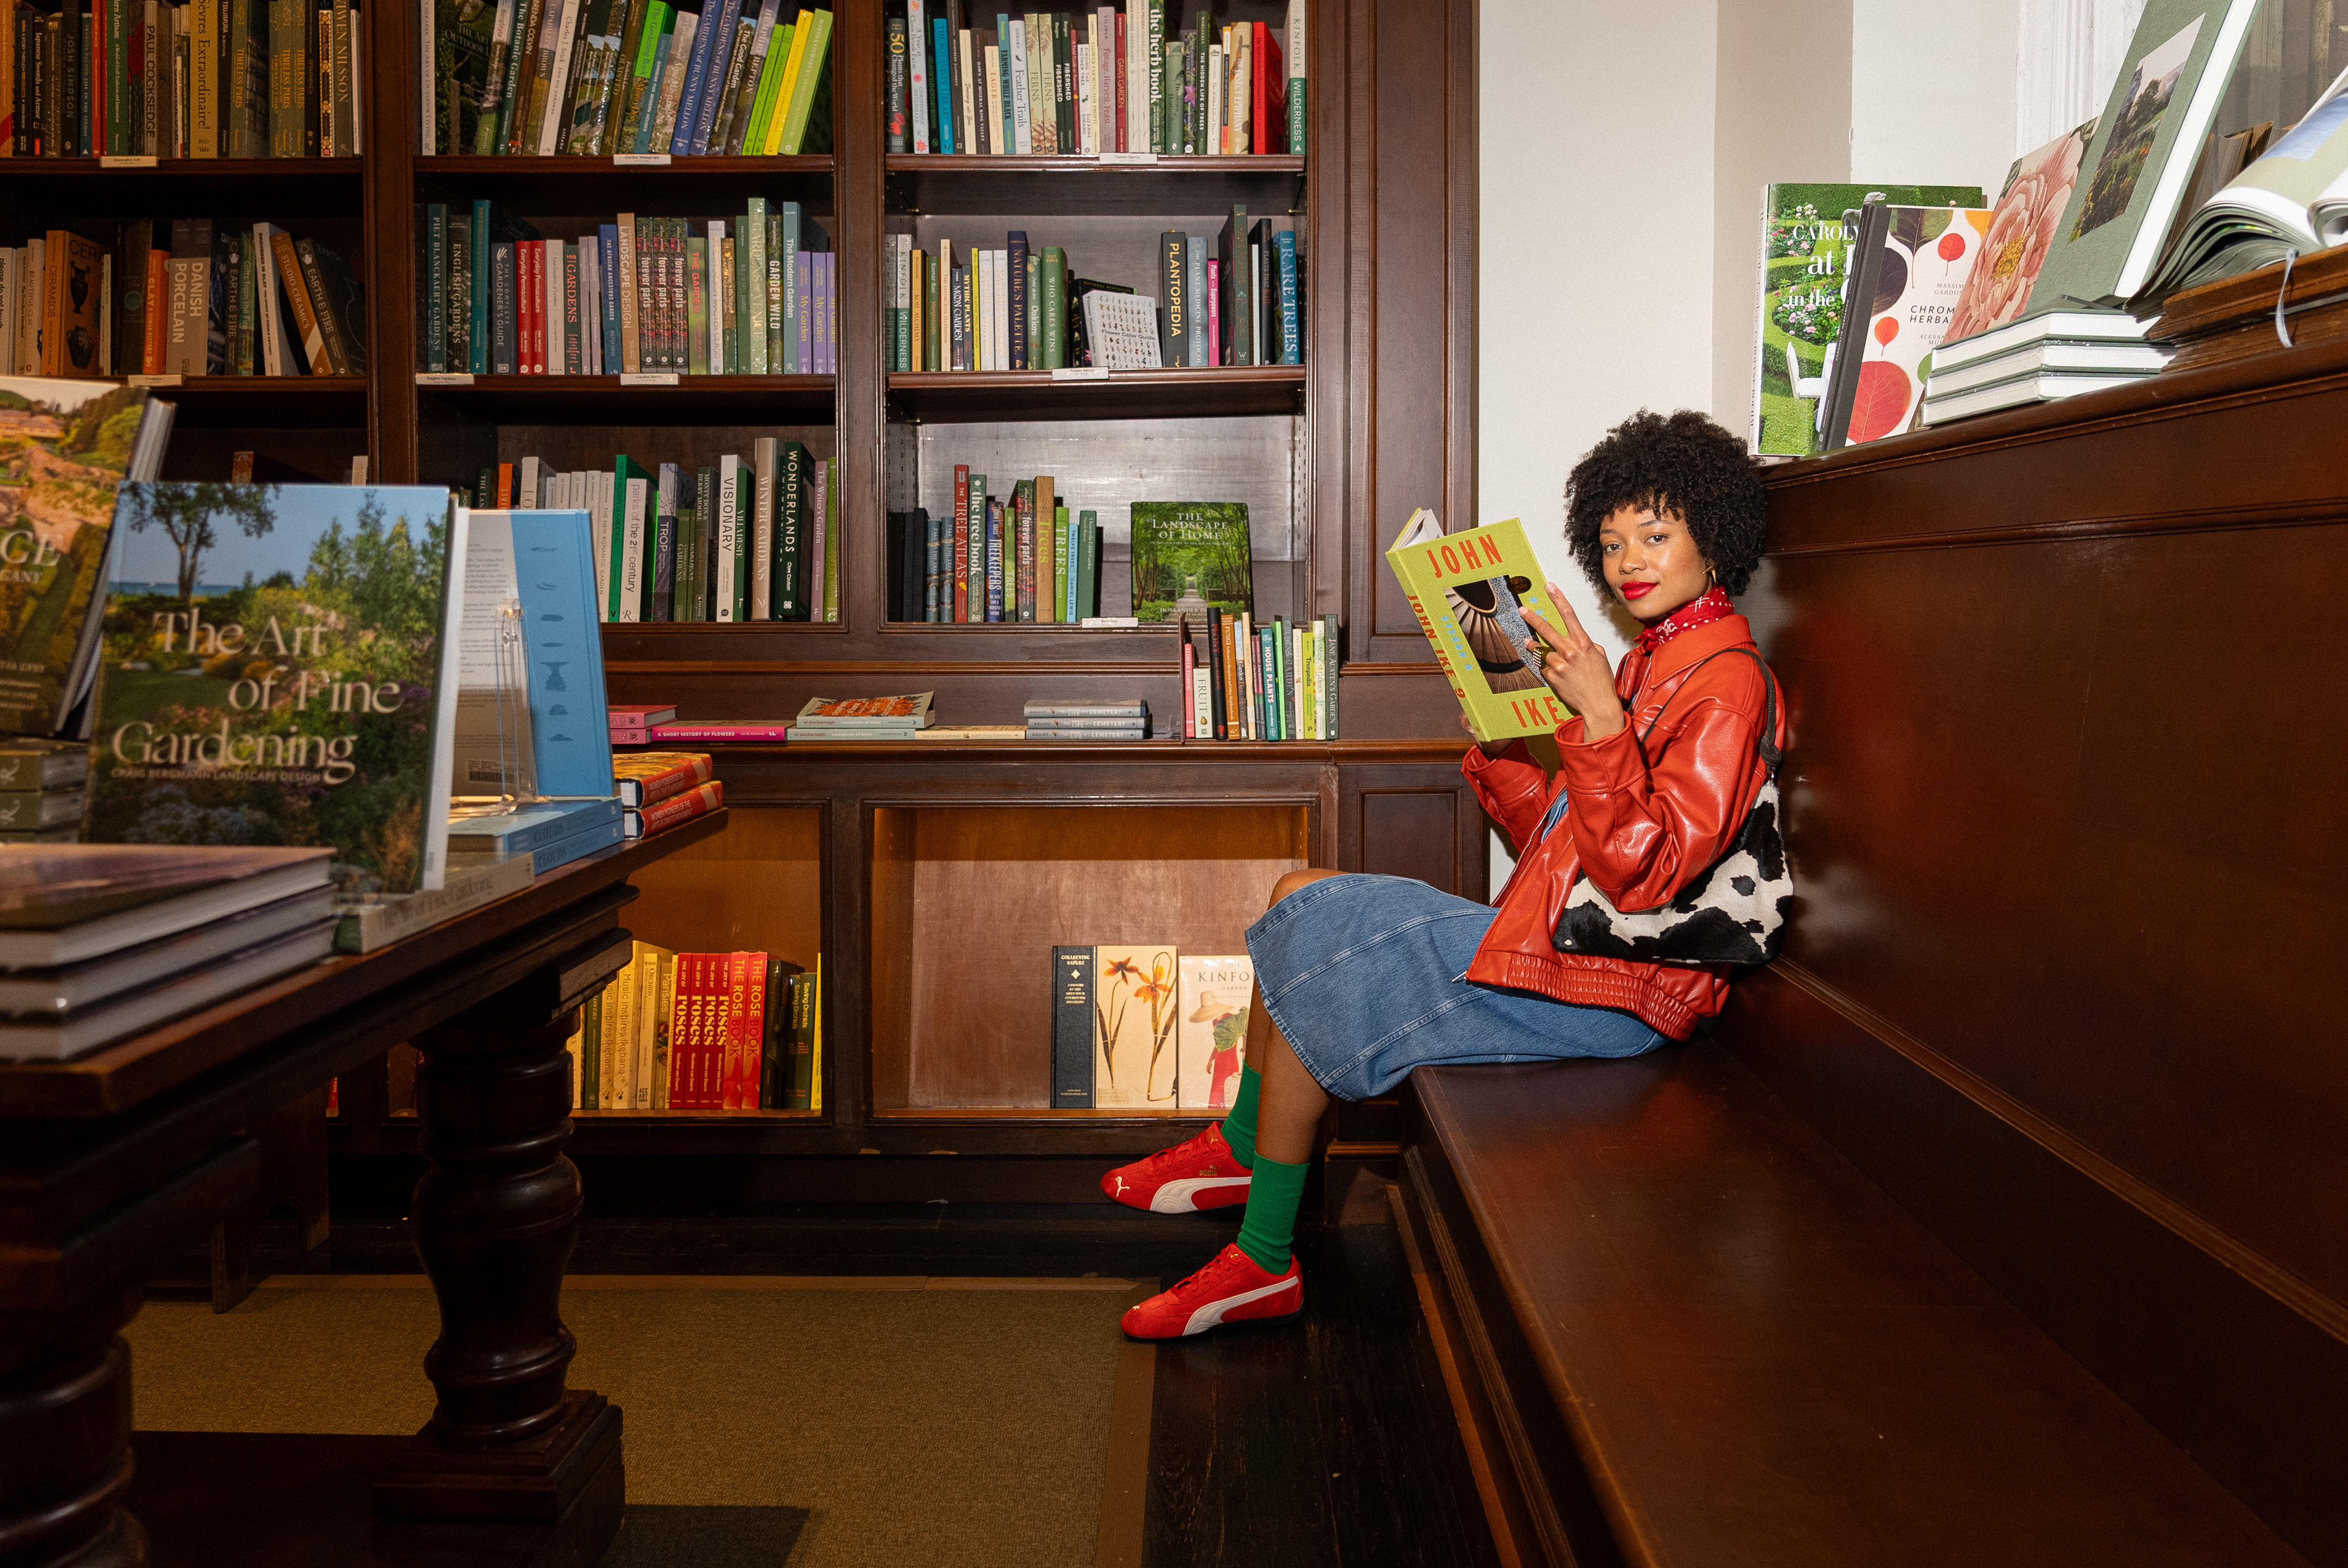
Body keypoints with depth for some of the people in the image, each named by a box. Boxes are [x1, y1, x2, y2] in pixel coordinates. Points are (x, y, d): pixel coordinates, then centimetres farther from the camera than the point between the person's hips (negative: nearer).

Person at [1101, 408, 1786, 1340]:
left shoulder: (1725, 683, -13)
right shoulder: (1655, 660, 17)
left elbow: (1642, 874, -25)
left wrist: (1600, 718, -32)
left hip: (1604, 984, -10)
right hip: (1555, 940, 10)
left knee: (1313, 967, -11)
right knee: (1300, 898, 9)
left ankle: (1264, 1262, 1)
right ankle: (1240, 1150, 16)